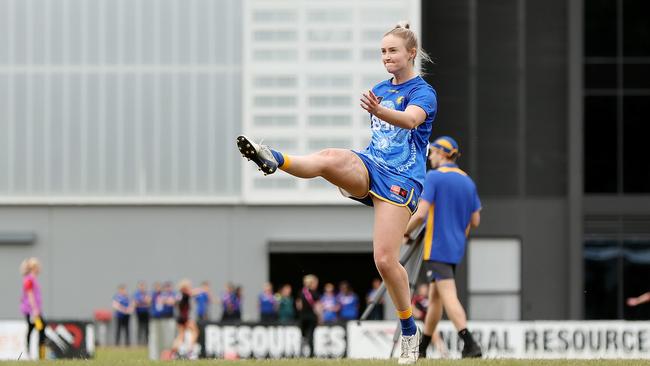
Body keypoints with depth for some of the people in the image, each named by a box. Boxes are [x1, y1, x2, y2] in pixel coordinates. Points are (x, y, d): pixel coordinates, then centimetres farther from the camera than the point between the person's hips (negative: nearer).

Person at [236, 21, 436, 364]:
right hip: (368, 168, 5)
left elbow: (410, 120, -28)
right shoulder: (379, 89, 17)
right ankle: (273, 159, -58)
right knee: (332, 158, -31)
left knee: (385, 259, -13)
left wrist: (379, 111, -48)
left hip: (400, 180, -5)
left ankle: (409, 331, 6)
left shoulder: (423, 92, -4)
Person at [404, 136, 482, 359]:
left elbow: (421, 214, -16)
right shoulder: (468, 182, 12)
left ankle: (469, 345, -29)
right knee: (434, 296, 16)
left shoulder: (434, 177, -9)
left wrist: (405, 233, -1)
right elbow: (475, 221, 12)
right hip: (456, 248, 8)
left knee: (448, 296, -14)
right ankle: (421, 349, 22)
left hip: (437, 247, -8)